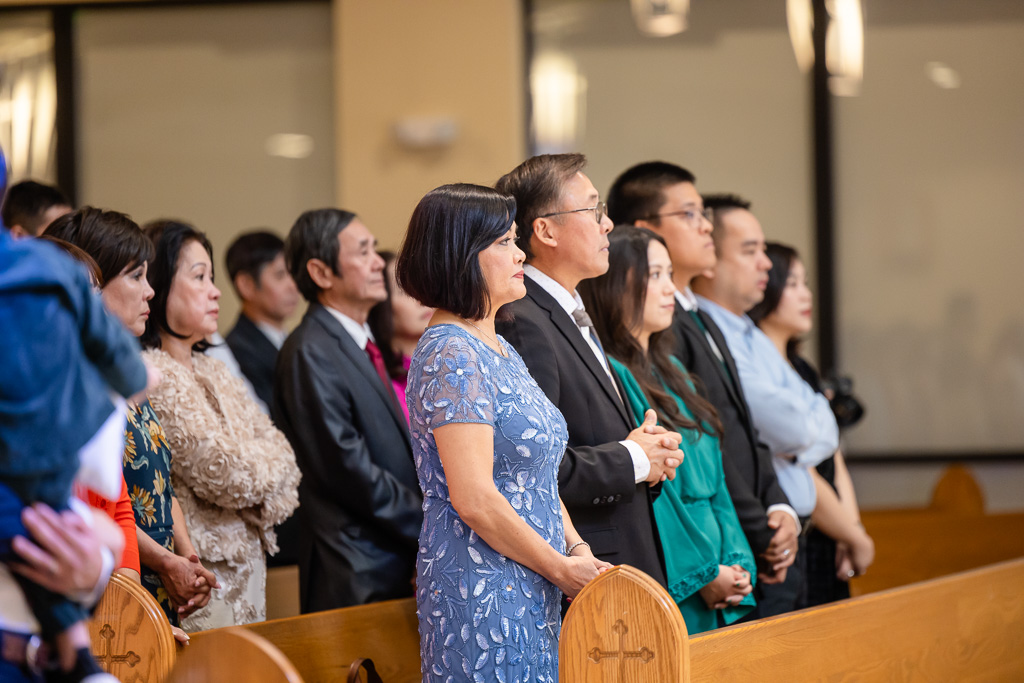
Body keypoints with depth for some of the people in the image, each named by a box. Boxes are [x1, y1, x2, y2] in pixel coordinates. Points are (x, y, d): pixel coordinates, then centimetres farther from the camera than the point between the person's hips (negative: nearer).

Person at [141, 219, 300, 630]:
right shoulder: (150, 376, -14)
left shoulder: (213, 373, 17)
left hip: (248, 561, 9)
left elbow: (281, 459, 13)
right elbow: (223, 473, -17)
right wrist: (267, 472, 3)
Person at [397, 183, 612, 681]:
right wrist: (562, 569, -12)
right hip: (483, 597, -9)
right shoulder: (451, 356, -15)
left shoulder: (501, 353, 15)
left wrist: (577, 548, 3)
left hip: (531, 593, 9)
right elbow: (475, 500, -20)